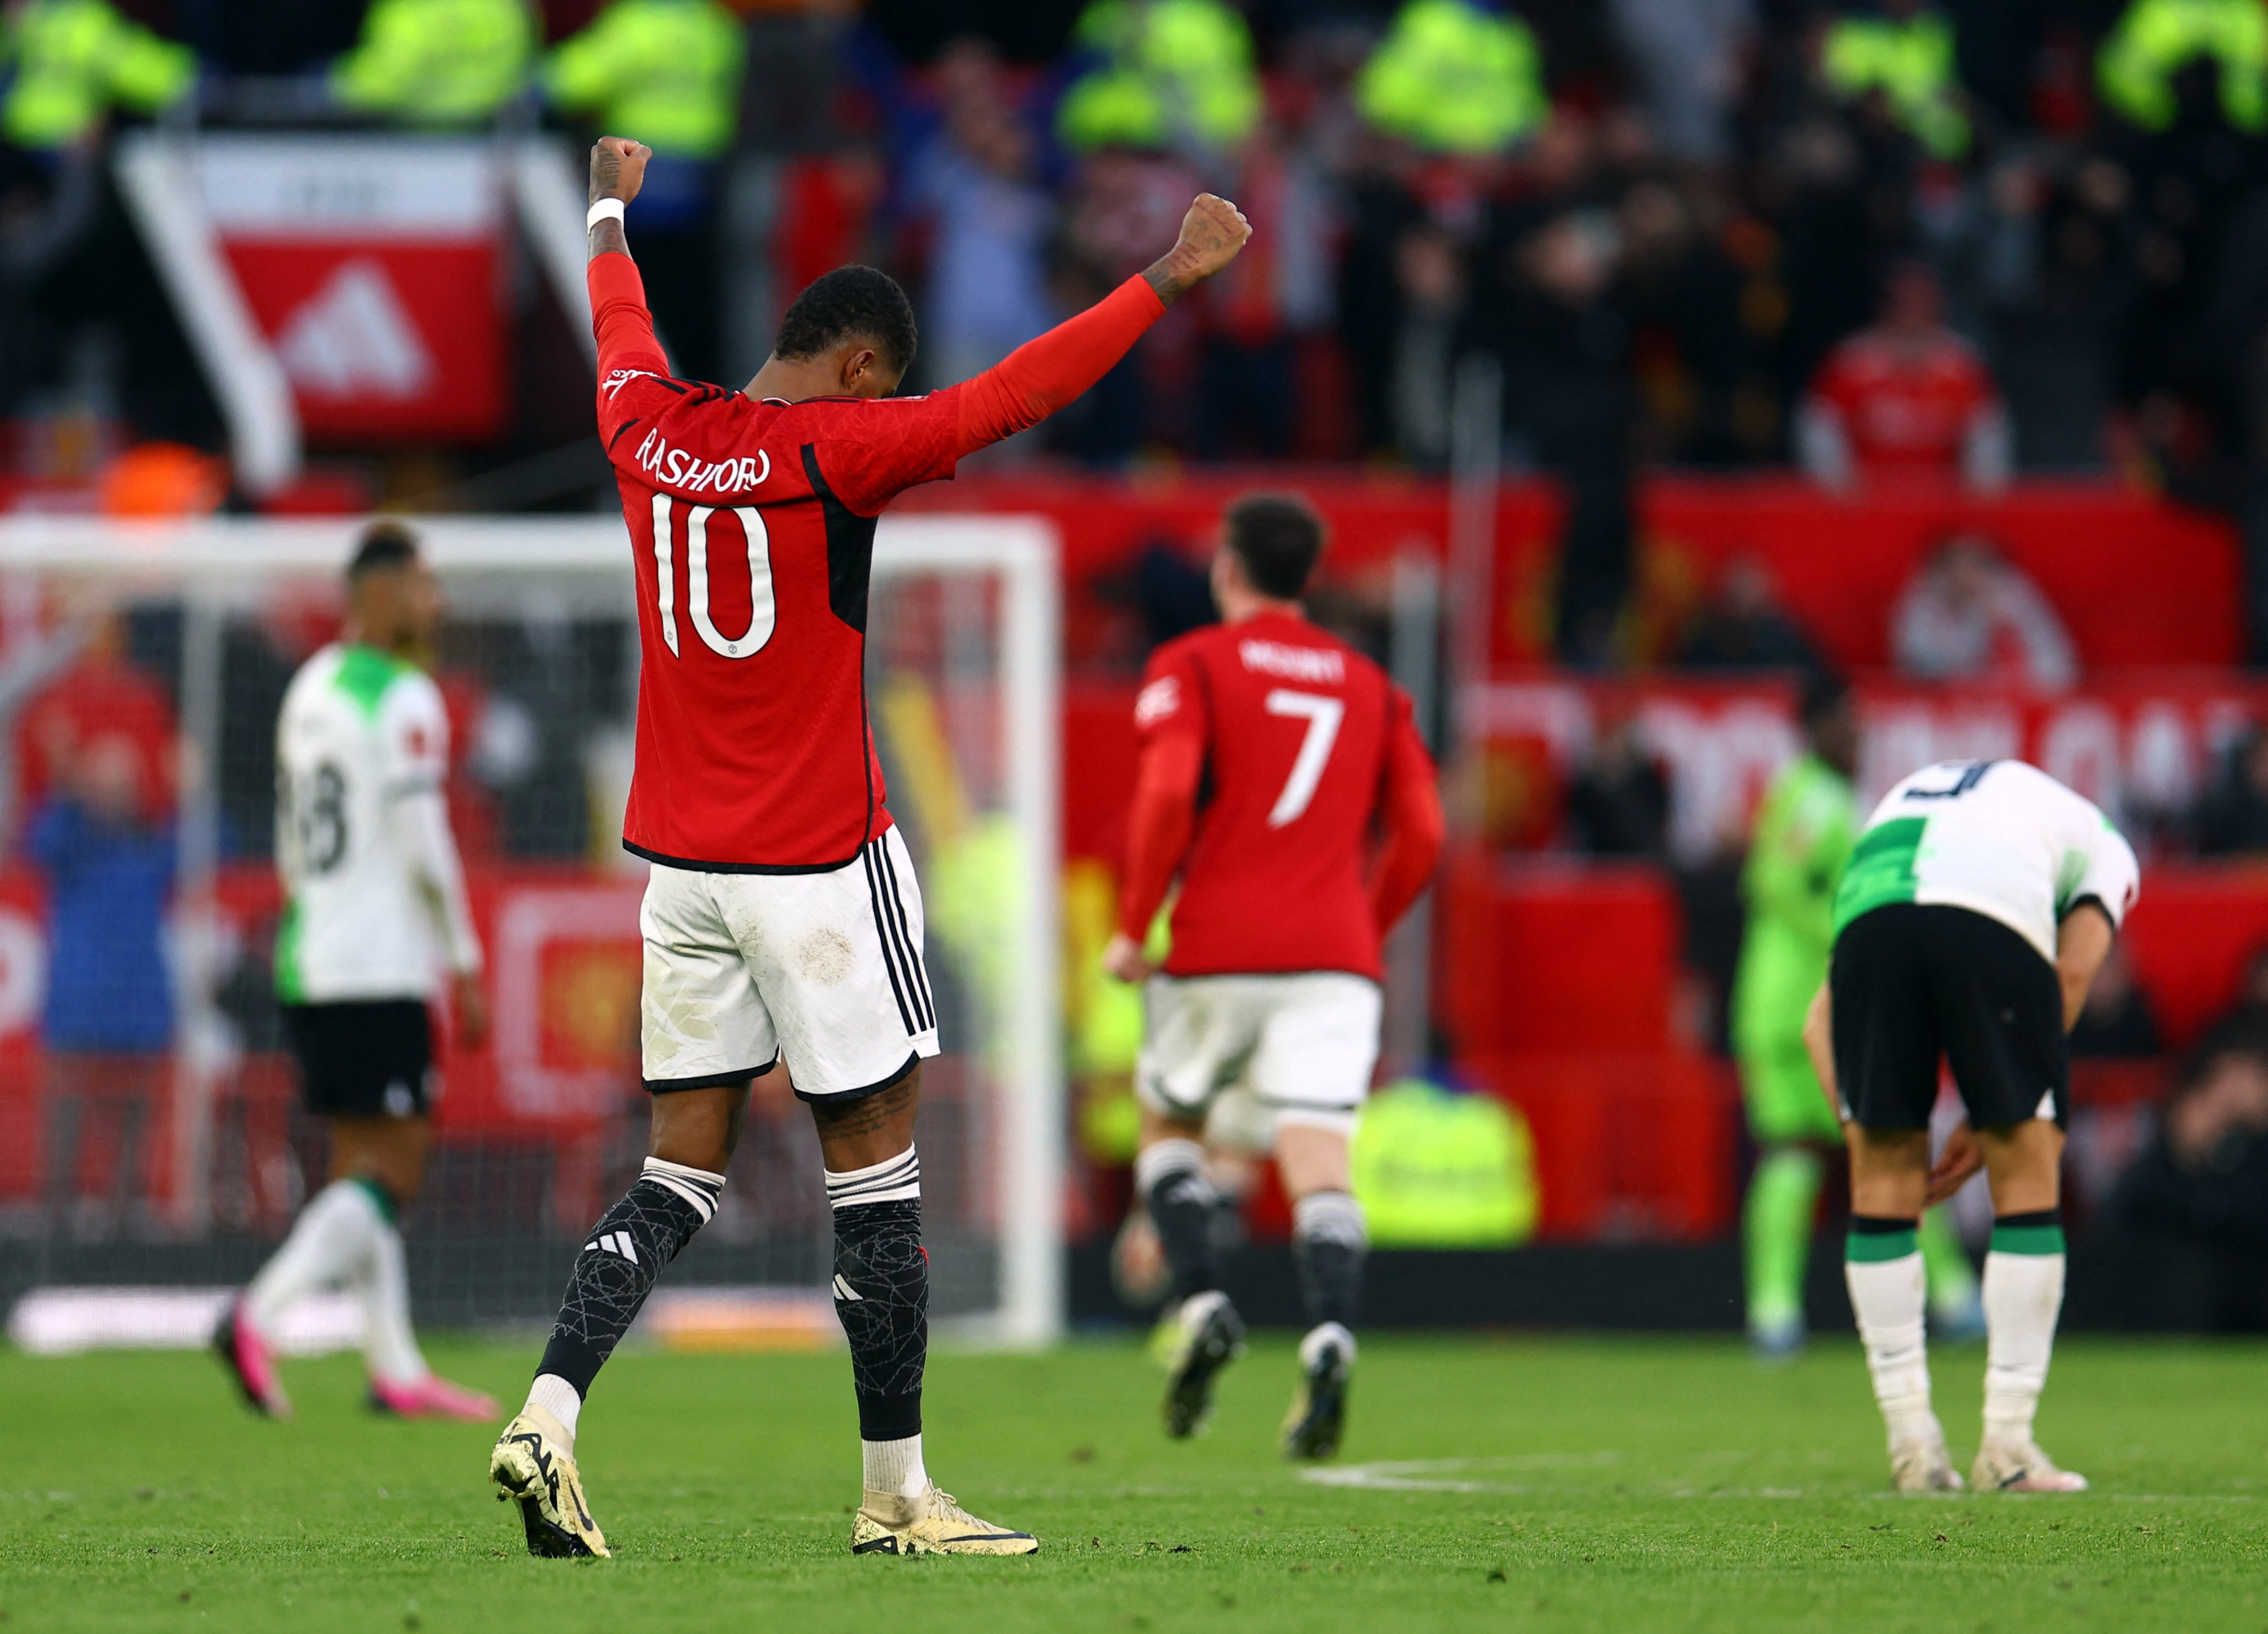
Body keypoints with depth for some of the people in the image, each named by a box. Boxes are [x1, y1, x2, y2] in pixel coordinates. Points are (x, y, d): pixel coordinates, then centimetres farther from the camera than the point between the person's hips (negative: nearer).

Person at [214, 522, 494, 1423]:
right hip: (382, 972, -9)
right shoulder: (405, 701, -11)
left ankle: (396, 1368, 11)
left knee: (362, 1167, 10)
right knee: (389, 1170, -8)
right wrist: (466, 968, -8)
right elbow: (424, 848, -15)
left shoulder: (309, 689, 15)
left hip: (308, 966, 9)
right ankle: (258, 1315, -22)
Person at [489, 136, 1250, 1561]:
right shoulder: (836, 453, -13)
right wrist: (1172, 279, -12)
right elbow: (1016, 395, -16)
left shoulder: (649, 427, 4)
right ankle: (896, 1493, 6)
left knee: (685, 1169, 9)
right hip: (820, 860, -6)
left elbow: (621, 325, 26)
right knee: (875, 1165, 2)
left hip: (680, 859, 6)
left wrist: (613, 214, 46)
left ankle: (549, 1413, -8)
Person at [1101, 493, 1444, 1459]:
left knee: (1168, 1122, 21)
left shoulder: (1190, 666, 3)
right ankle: (1330, 1336, -34)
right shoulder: (1370, 687, 16)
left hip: (1216, 954, -2)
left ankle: (1202, 1305, -1)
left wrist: (1132, 927, -4)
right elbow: (1420, 835, 10)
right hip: (1336, 960, 2)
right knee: (1319, 1160, -9)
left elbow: (1167, 795, -12)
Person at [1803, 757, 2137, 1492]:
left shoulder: (1899, 807, 42)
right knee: (2028, 1178, 9)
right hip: (1995, 911, -3)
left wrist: (1864, 1135, 24)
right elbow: (2072, 972, 15)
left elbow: (1820, 1022, 31)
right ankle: (2008, 1446, 8)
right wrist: (1988, 1126, 17)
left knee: (1883, 1182, 14)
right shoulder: (2103, 847, 34)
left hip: (1868, 911, 3)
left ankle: (1912, 1443, 13)